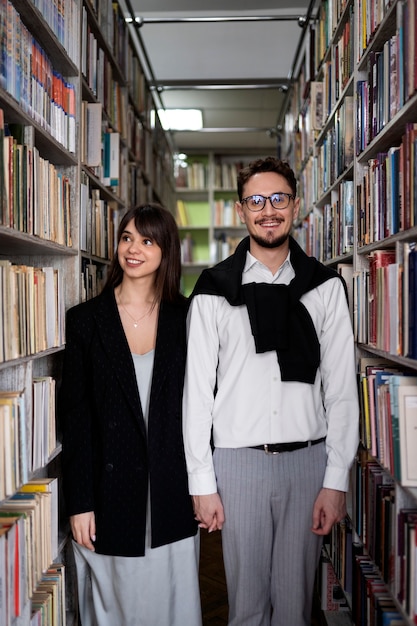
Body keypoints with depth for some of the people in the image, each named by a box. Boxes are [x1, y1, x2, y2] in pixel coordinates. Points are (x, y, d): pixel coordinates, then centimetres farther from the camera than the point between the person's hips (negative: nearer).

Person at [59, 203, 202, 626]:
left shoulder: (186, 318, 2)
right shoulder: (85, 320, -2)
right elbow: (74, 417, -2)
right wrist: (79, 503, -5)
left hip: (172, 495, 1)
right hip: (109, 492, -1)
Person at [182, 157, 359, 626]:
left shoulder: (325, 287, 4)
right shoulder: (215, 291, 1)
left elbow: (341, 388, 2)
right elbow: (197, 390, 0)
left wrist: (336, 480, -3)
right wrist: (202, 482, -3)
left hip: (307, 461, 1)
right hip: (238, 460, -1)